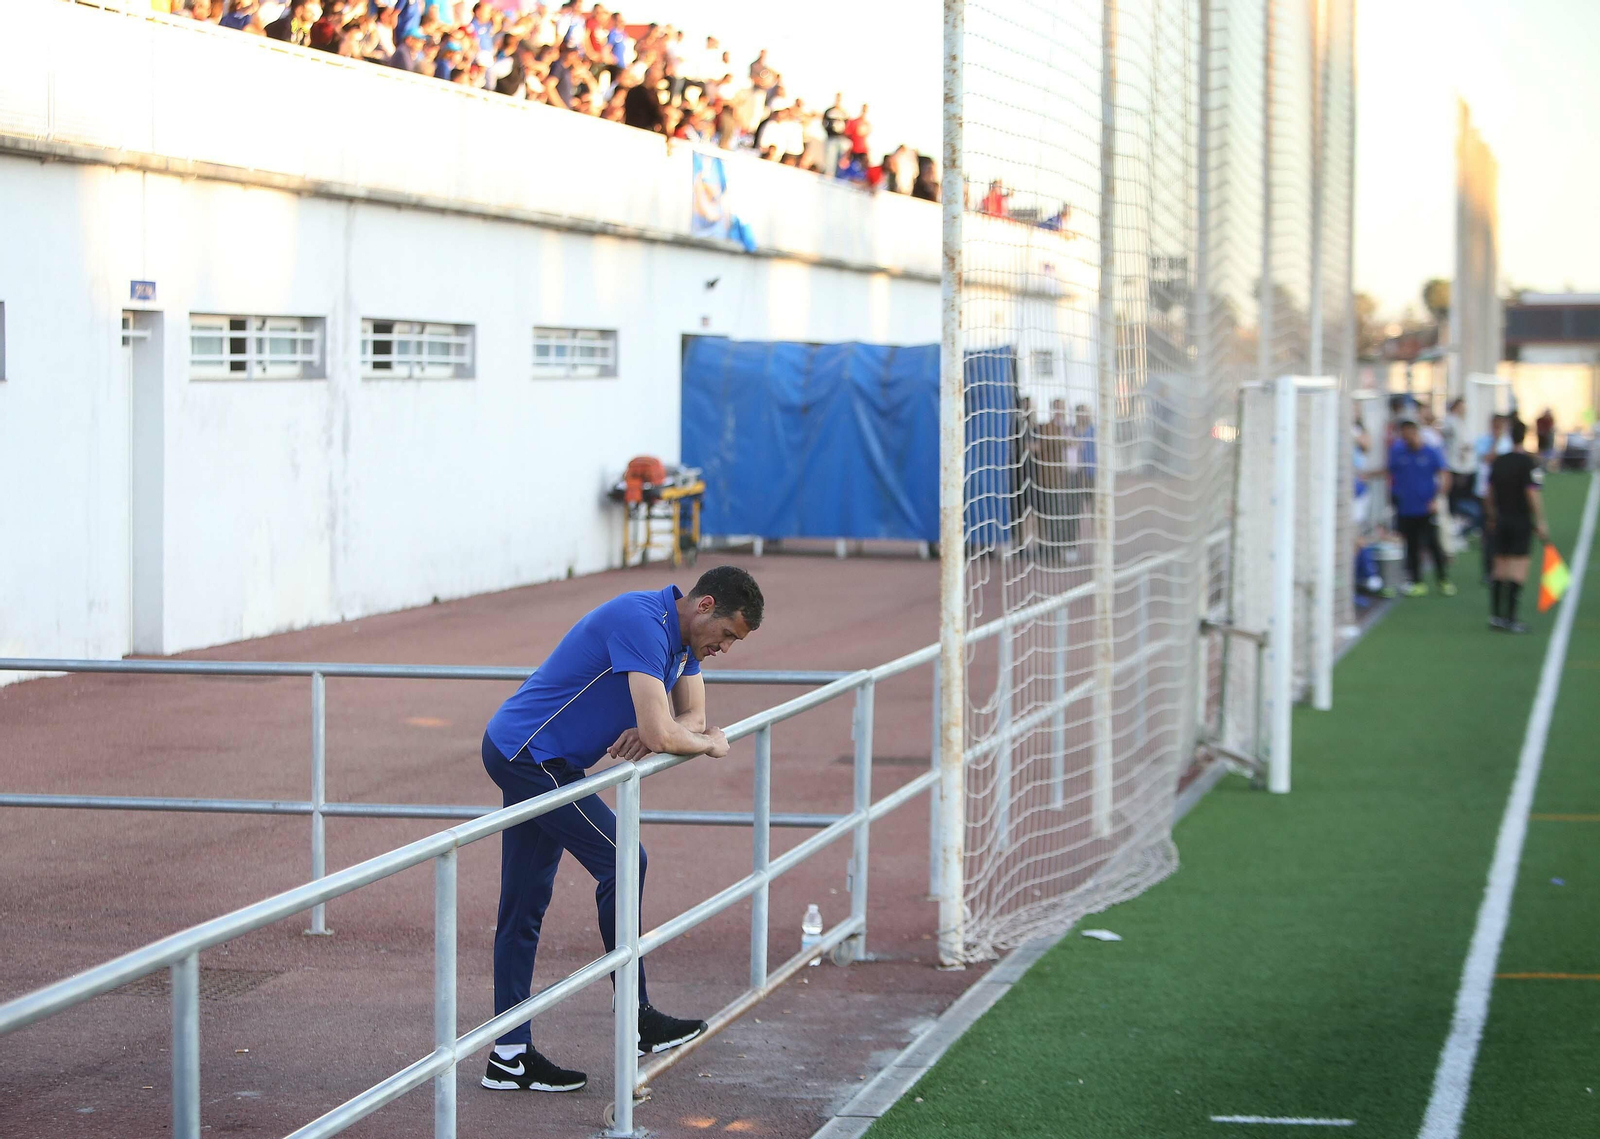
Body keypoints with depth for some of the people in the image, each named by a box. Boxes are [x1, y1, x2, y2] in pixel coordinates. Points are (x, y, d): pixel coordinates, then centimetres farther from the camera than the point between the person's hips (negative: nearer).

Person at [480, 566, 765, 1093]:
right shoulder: (642, 623, -24)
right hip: (530, 755, -10)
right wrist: (710, 744, -7)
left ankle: (509, 1055, 10)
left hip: (524, 756, 10)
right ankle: (637, 1019, 0)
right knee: (621, 862, -9)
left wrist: (650, 734, -11)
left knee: (523, 907, 8)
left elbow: (692, 717, 11)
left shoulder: (681, 634, 8)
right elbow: (663, 736, -28)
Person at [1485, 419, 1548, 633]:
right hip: (1522, 521, -6)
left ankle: (1495, 615, 12)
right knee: (1518, 571, -4)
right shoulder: (1528, 462, -12)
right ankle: (1510, 618, -8)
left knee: (1500, 569, 12)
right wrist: (1540, 523, -15)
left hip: (1502, 520, 6)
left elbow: (1490, 493, 12)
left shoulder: (1499, 461, 6)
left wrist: (1492, 517, 24)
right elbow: (1533, 494, -18)